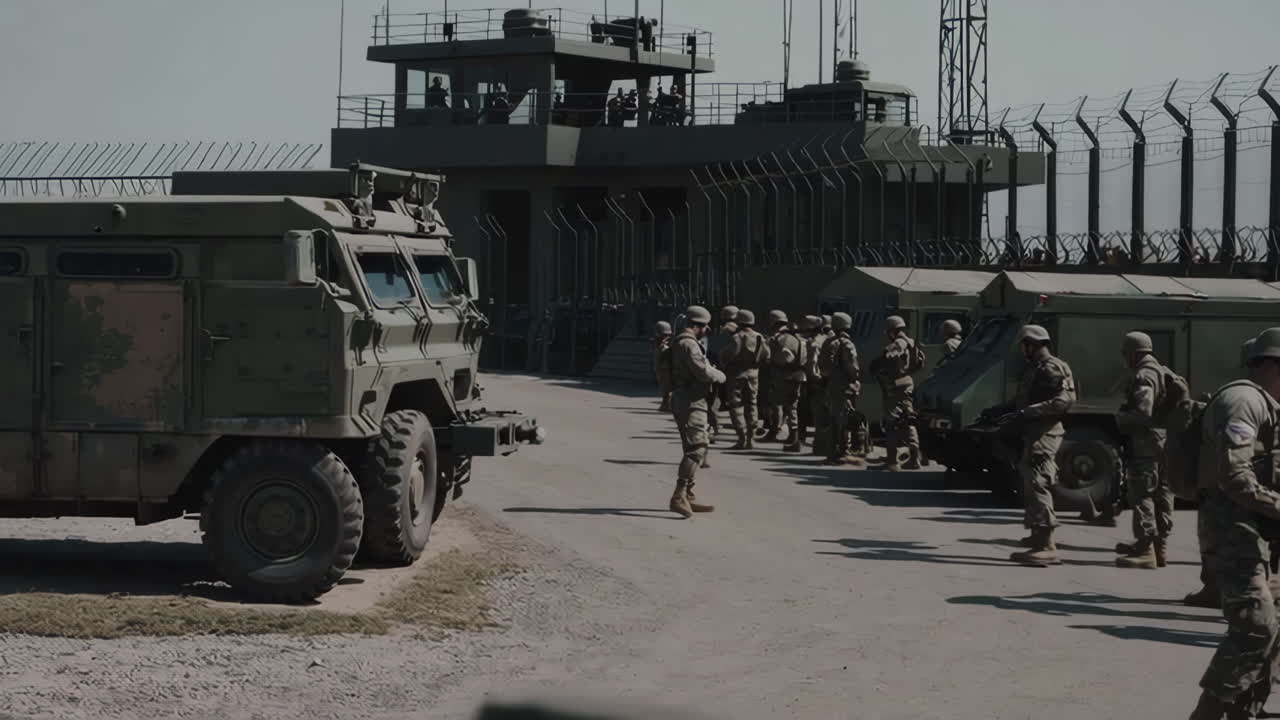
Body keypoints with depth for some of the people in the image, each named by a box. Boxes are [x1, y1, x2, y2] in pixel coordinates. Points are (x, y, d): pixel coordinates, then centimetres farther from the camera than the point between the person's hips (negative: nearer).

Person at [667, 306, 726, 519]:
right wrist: (720, 375, -5)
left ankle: (688, 497, 20)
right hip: (690, 403, -11)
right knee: (697, 448, -18)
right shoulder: (688, 344, -15)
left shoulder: (683, 343, 19)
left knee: (694, 450, 16)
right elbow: (702, 371, -23)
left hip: (688, 402, 11)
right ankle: (679, 497, -25)